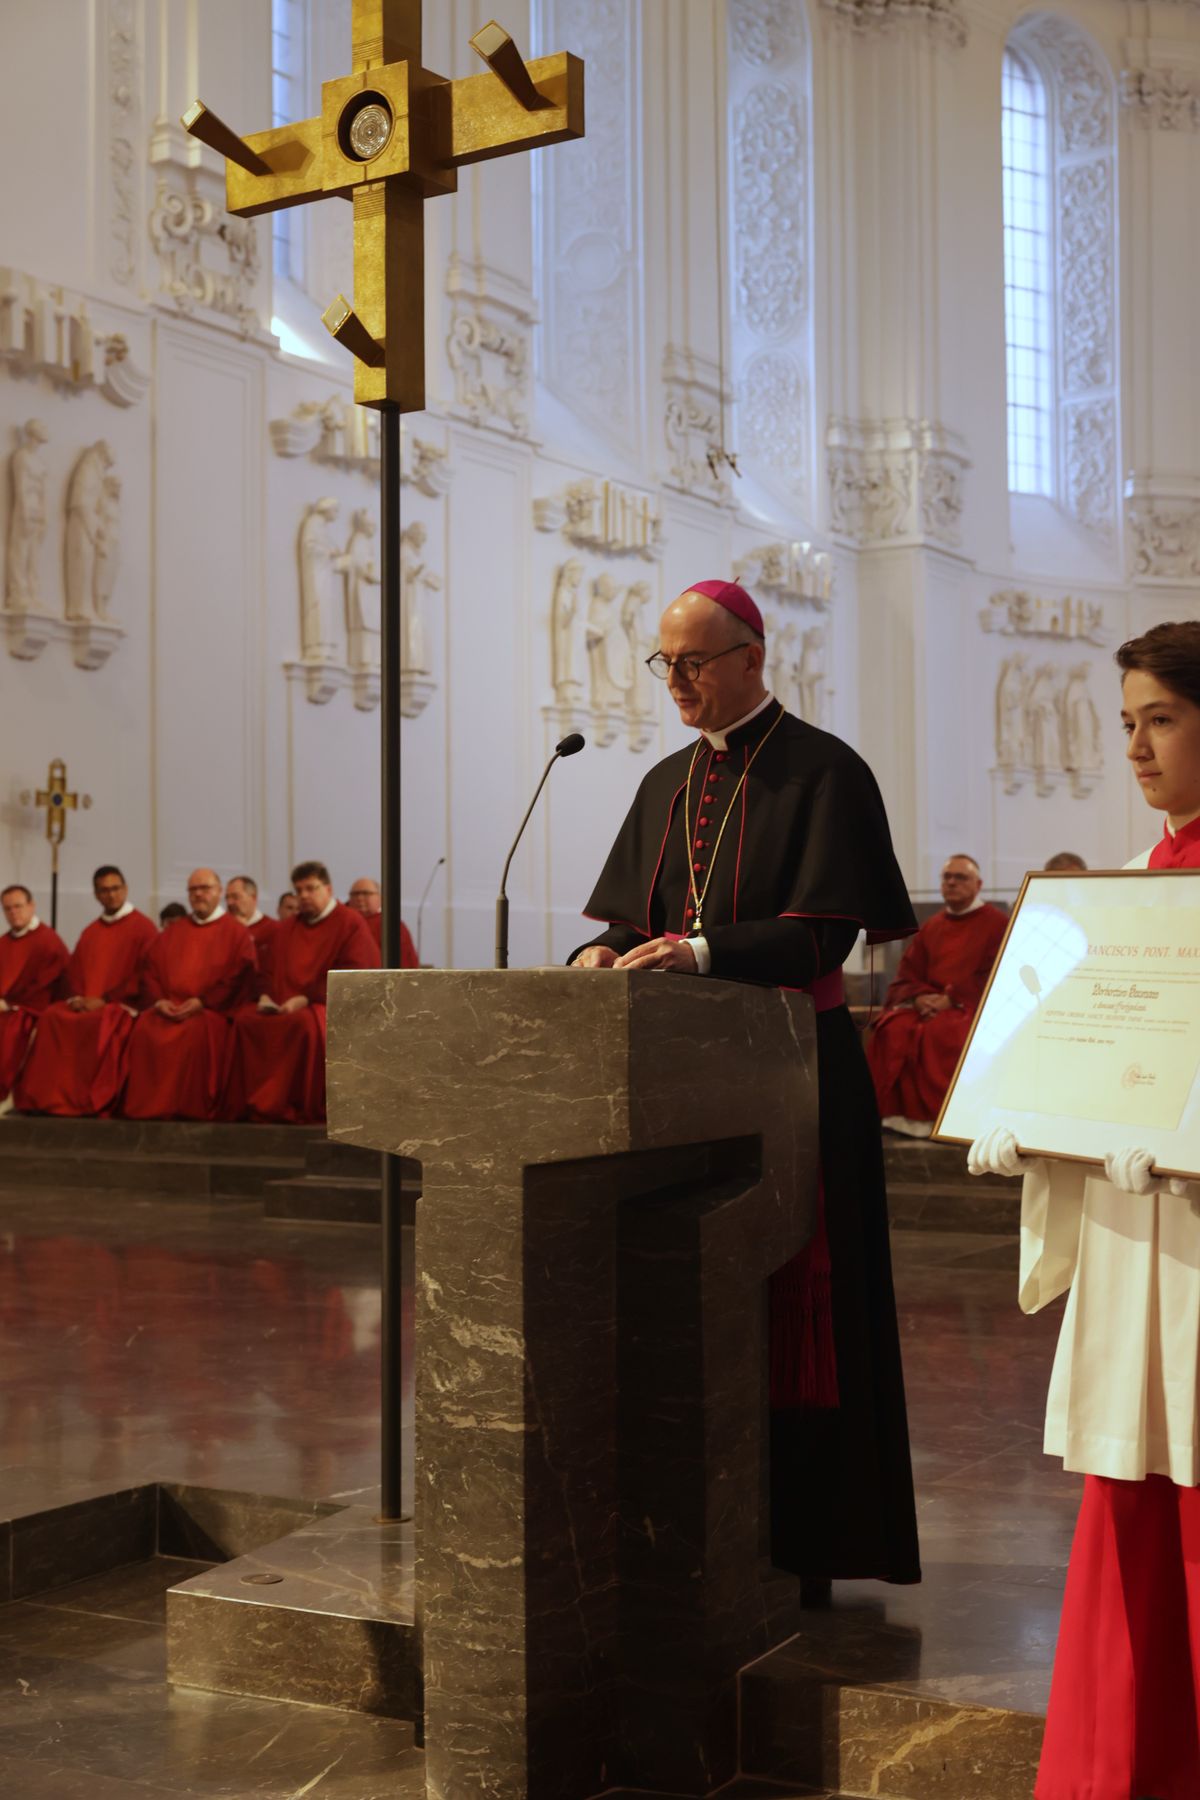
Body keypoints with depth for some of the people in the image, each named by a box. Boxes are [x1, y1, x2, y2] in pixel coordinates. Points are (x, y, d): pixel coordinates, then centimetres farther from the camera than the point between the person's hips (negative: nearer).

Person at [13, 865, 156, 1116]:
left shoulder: (143, 927, 1)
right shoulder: (90, 931, 22)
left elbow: (144, 975, -8)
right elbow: (74, 971, 20)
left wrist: (105, 1000, -14)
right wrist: (77, 997, -3)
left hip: (122, 1006, -6)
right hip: (84, 1003, 6)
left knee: (102, 1024, -38)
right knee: (51, 1017, -24)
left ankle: (92, 1102, -34)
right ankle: (48, 1097, -25)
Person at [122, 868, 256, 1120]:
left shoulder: (236, 932, 9)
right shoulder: (172, 932, 24)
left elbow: (240, 978, -3)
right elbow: (152, 971, 17)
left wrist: (202, 1002, -14)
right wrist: (158, 1000, -5)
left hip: (212, 1010, -4)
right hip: (168, 1008, 4)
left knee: (198, 1032, -37)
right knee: (145, 1030, -28)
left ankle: (192, 1108, -29)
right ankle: (148, 1107, -23)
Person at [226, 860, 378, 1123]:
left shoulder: (350, 922, -1)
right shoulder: (289, 927, 21)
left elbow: (352, 978, -11)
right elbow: (272, 971, 22)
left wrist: (306, 998, -19)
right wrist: (266, 996, -3)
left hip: (332, 1004, -6)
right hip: (285, 1006, 6)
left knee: (306, 1022, -38)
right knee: (246, 1019, -20)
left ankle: (303, 1109, -29)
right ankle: (252, 1104, -19)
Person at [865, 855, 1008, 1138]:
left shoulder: (997, 923, 4)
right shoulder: (931, 927, 20)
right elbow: (906, 977, 13)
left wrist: (951, 999, -16)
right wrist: (920, 997, -10)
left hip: (973, 1006, -4)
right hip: (927, 1004, 5)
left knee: (940, 1033, -36)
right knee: (893, 1030, -26)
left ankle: (936, 1113, -29)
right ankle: (900, 1112, -25)